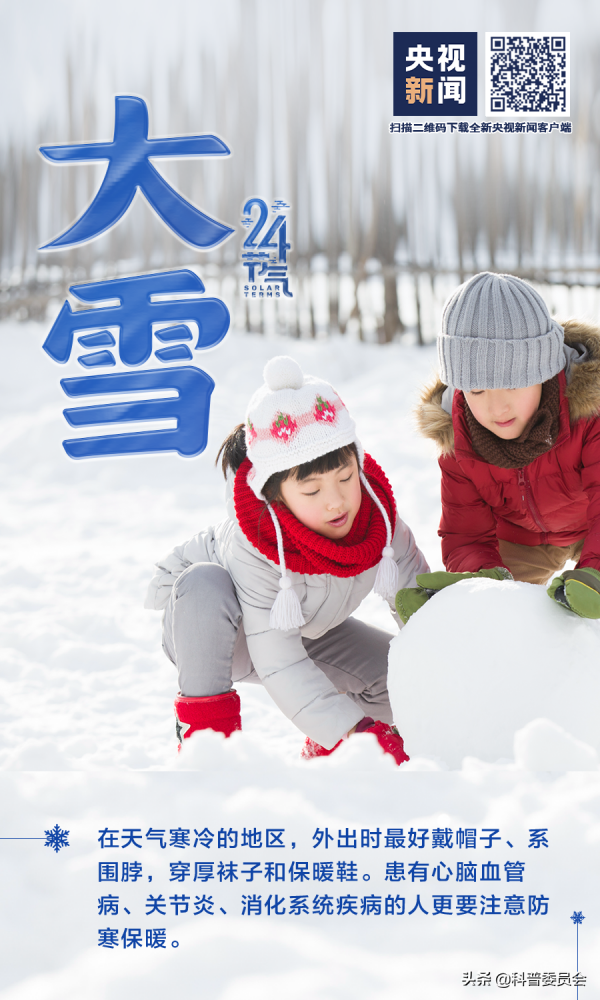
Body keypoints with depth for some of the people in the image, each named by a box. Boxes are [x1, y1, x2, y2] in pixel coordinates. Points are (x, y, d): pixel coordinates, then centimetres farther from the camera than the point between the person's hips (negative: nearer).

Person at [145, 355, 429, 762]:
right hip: (207, 633, -5)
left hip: (307, 630, 5)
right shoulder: (252, 547, -41)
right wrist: (357, 731, -50)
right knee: (205, 581, -41)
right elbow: (280, 667, -42)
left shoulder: (377, 512, -26)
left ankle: (324, 745, 11)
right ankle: (203, 728, -25)